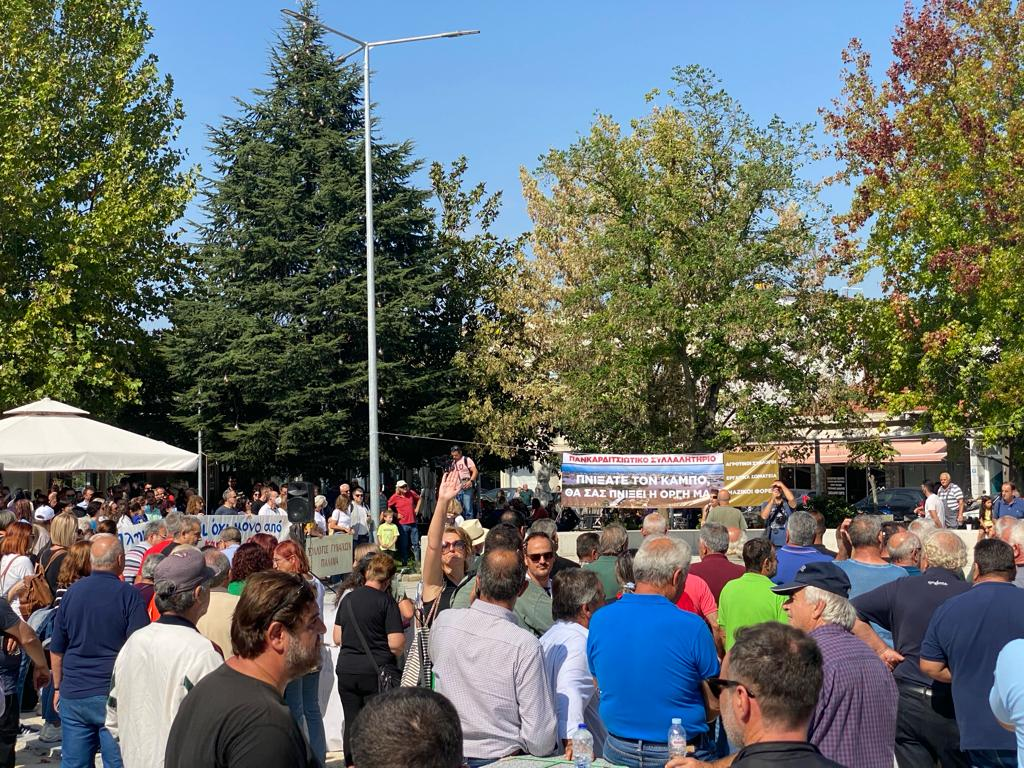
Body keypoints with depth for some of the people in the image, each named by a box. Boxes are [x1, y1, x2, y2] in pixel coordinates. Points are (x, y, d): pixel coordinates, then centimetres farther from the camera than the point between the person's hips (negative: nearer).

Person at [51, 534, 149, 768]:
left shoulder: (71, 593, 5)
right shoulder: (128, 595, -8)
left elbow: (56, 650, 12)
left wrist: (58, 687, 23)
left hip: (73, 695, 4)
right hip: (114, 696, -4)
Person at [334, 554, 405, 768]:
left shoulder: (348, 599, 7)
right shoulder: (386, 601, -9)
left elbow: (337, 638, 13)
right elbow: (396, 643, -15)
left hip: (347, 669, 5)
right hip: (377, 671, -5)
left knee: (352, 724, 12)